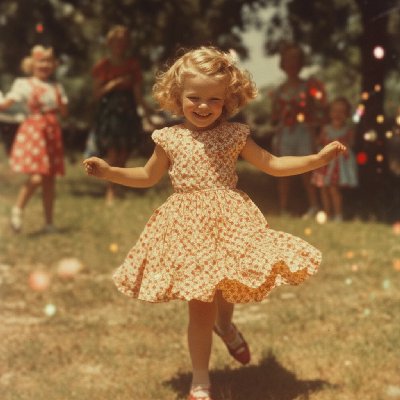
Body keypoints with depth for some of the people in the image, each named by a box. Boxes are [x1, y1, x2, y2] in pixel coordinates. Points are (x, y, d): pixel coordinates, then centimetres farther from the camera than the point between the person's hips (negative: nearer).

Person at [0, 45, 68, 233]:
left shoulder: (56, 87, 14)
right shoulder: (24, 84, -1)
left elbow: (64, 112, 12)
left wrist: (59, 104, -6)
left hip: (52, 132, 5)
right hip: (33, 131, -5)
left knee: (49, 179, 7)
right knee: (36, 177, -17)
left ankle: (49, 223, 15)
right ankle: (18, 209, 6)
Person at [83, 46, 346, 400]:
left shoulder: (235, 135, 3)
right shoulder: (170, 139, 2)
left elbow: (273, 165, 9)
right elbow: (148, 177, 17)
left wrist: (318, 159, 2)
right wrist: (108, 171, 6)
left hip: (231, 221, 1)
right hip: (190, 228, -1)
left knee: (228, 288, 6)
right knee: (200, 307, -1)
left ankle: (225, 324, 45)